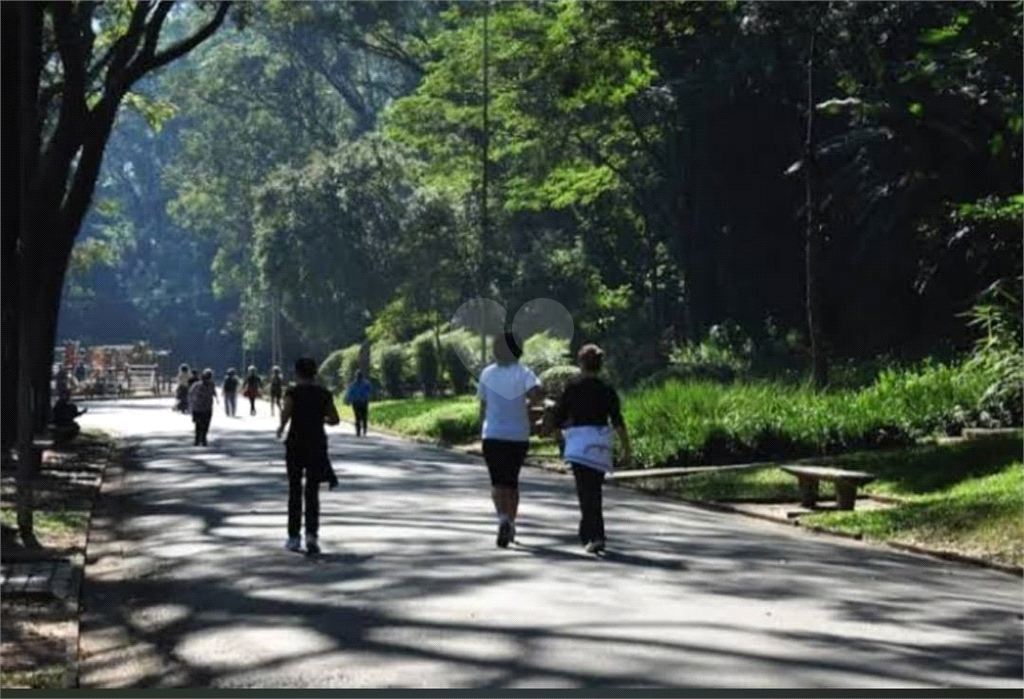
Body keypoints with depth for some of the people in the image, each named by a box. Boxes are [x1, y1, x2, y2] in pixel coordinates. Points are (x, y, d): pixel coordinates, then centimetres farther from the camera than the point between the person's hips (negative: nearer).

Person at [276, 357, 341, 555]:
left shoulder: (293, 392, -6)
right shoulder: (324, 393, 2)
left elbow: (285, 413, -19)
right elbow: (335, 419, 3)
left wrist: (281, 427, 0)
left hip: (295, 443, -2)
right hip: (317, 444, 2)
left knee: (294, 489, 10)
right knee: (312, 492, 4)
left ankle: (293, 537, 13)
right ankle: (311, 534, -12)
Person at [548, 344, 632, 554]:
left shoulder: (573, 387, -2)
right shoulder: (607, 391, 6)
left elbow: (557, 418, 1)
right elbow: (618, 422, -1)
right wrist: (627, 448, 1)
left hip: (579, 442, -4)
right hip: (601, 443, 4)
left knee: (587, 492, -8)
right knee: (594, 490, 16)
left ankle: (596, 536, -21)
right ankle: (587, 533, 27)